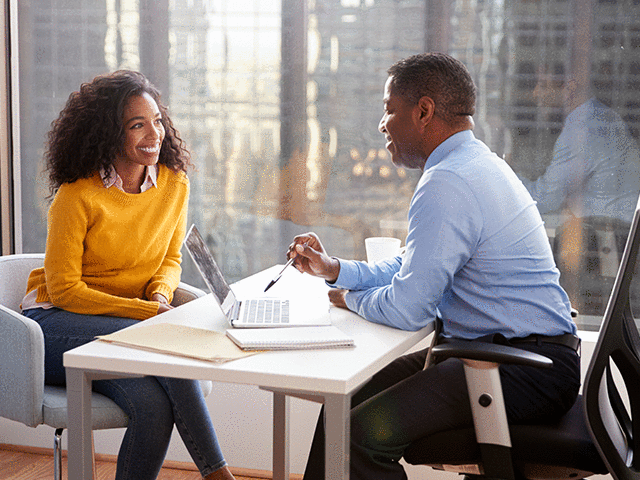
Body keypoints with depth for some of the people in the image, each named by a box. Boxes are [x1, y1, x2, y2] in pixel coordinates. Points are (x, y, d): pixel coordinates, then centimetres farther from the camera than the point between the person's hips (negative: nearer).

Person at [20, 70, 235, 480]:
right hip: (57, 322, -4)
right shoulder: (77, 196, -16)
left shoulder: (174, 184, 0)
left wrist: (161, 296, -10)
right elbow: (63, 290, -14)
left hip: (131, 320, 5)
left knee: (154, 401, -31)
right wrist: (147, 311, -21)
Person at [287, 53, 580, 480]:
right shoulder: (476, 164, 15)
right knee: (348, 400, 9)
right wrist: (335, 269, 14)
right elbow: (414, 268, 23)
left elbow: (406, 309, -19)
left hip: (526, 373, -11)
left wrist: (351, 298, 1)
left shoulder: (448, 184, -20)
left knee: (363, 432, -21)